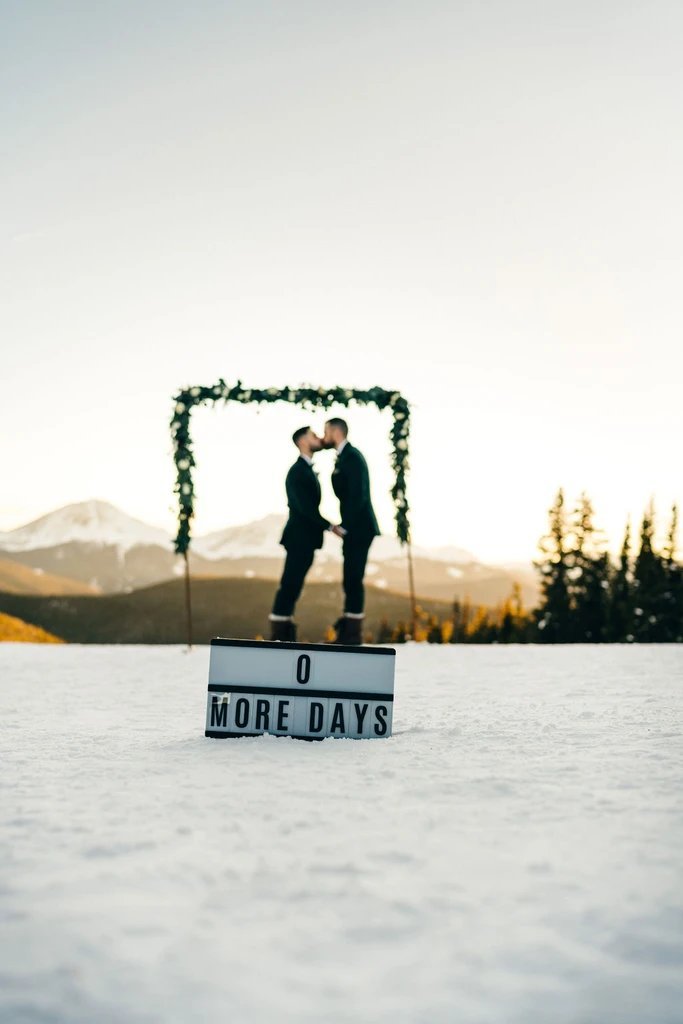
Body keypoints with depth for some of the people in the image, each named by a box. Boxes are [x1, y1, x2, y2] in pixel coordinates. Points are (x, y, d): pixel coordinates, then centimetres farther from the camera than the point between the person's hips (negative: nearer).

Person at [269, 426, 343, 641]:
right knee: (290, 584, -8)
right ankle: (278, 632, -6)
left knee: (293, 585, 9)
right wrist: (330, 526, -15)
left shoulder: (306, 470, 16)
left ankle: (285, 630, 12)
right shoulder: (298, 471, -14)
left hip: (305, 538, 9)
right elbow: (305, 507, -20)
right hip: (299, 537, -9)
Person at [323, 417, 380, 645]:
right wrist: (344, 525, 10)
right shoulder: (343, 457, 16)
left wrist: (344, 526, -17)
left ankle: (353, 633, -3)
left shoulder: (352, 457, -14)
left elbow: (358, 495, -20)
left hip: (358, 528, -10)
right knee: (351, 579, 13)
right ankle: (348, 627, 19)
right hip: (353, 528, 10)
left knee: (353, 578, -7)